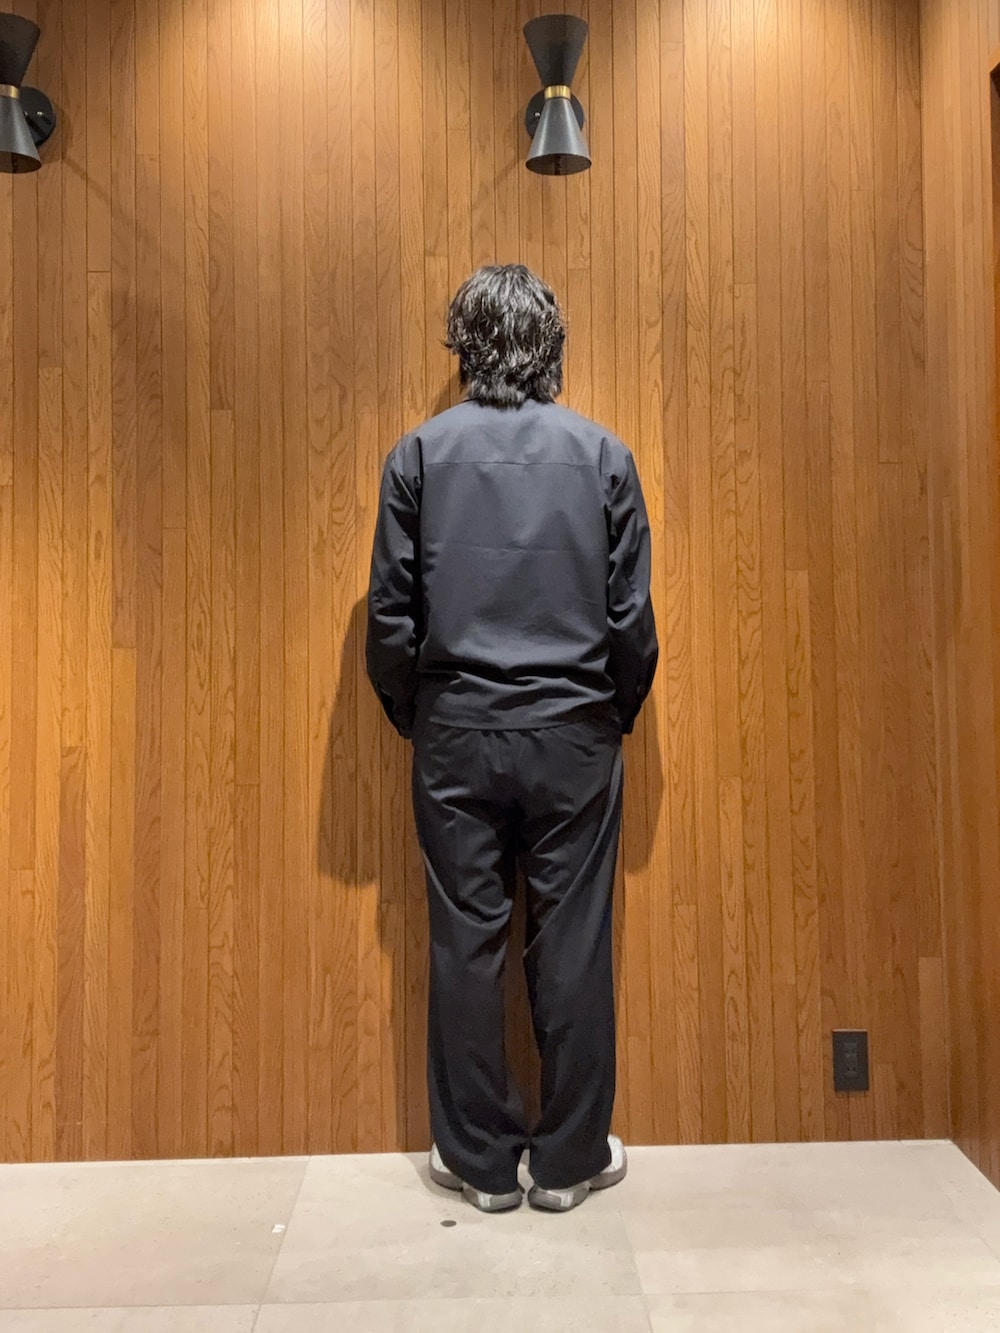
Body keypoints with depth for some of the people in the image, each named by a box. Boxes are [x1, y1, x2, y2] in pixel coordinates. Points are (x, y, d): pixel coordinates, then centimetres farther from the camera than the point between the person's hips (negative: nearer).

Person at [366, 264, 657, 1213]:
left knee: (465, 946, 9)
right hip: (573, 734, 0)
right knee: (572, 948, 9)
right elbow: (632, 618, -1)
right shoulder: (603, 454, 0)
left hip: (455, 734, 0)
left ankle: (480, 1161, 23)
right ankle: (570, 1160, 22)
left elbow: (391, 614, -1)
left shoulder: (420, 454, 0)